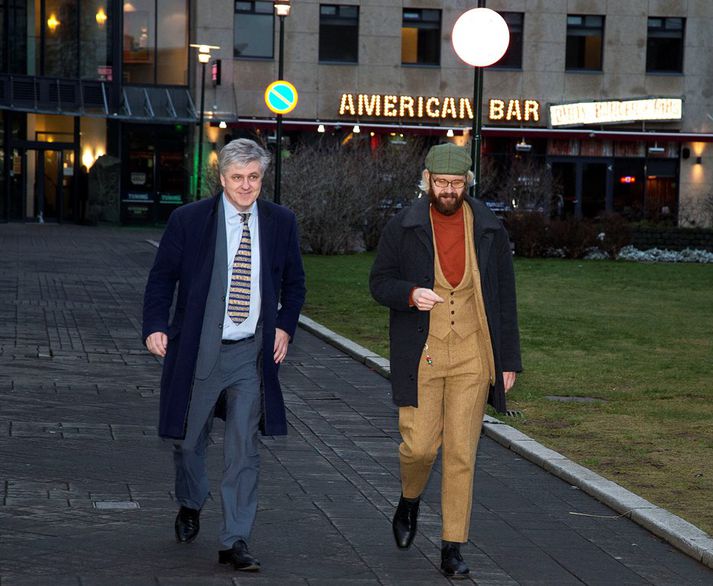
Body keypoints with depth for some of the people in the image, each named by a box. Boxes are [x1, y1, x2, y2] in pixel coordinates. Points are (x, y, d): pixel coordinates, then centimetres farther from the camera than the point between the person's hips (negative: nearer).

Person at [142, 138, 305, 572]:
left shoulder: (281, 223, 4)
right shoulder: (189, 220, -3)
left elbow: (294, 284, 15)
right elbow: (162, 276, 3)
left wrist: (285, 325, 2)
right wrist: (155, 326, -9)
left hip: (251, 353, 1)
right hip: (199, 351, 0)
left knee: (244, 448, -4)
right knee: (189, 440, 13)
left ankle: (235, 541, 0)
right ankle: (191, 507, 42)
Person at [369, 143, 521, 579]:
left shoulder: (490, 230, 3)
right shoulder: (403, 228, 0)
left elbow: (504, 298, 7)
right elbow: (380, 281, 6)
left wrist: (509, 361, 4)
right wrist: (410, 294, -17)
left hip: (472, 358, 1)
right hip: (421, 356, 0)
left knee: (462, 453, -1)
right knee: (419, 446, -3)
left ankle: (453, 549, 6)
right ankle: (410, 500, 31)